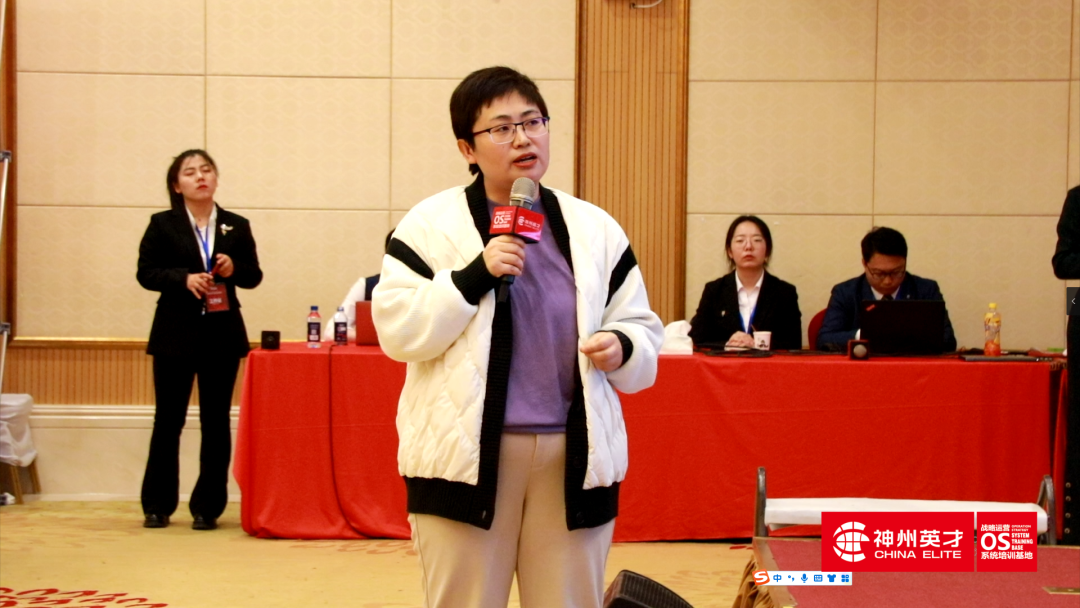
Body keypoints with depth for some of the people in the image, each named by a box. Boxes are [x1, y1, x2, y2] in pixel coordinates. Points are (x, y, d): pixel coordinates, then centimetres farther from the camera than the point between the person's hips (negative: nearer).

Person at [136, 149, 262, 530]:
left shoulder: (237, 226, 7)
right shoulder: (162, 225, 3)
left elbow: (254, 276, 9)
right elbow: (146, 273, -2)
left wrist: (234, 269, -12)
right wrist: (184, 278, -17)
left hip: (223, 334, 1)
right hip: (175, 334, -1)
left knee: (216, 421, 3)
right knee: (168, 420, 4)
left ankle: (207, 506, 9)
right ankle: (157, 505, 14)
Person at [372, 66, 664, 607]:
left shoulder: (595, 229, 9)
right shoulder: (430, 224, 0)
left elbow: (643, 330, 13)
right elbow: (397, 331, -7)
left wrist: (621, 348, -10)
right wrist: (474, 275, -17)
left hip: (575, 454, 3)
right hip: (467, 453, -2)